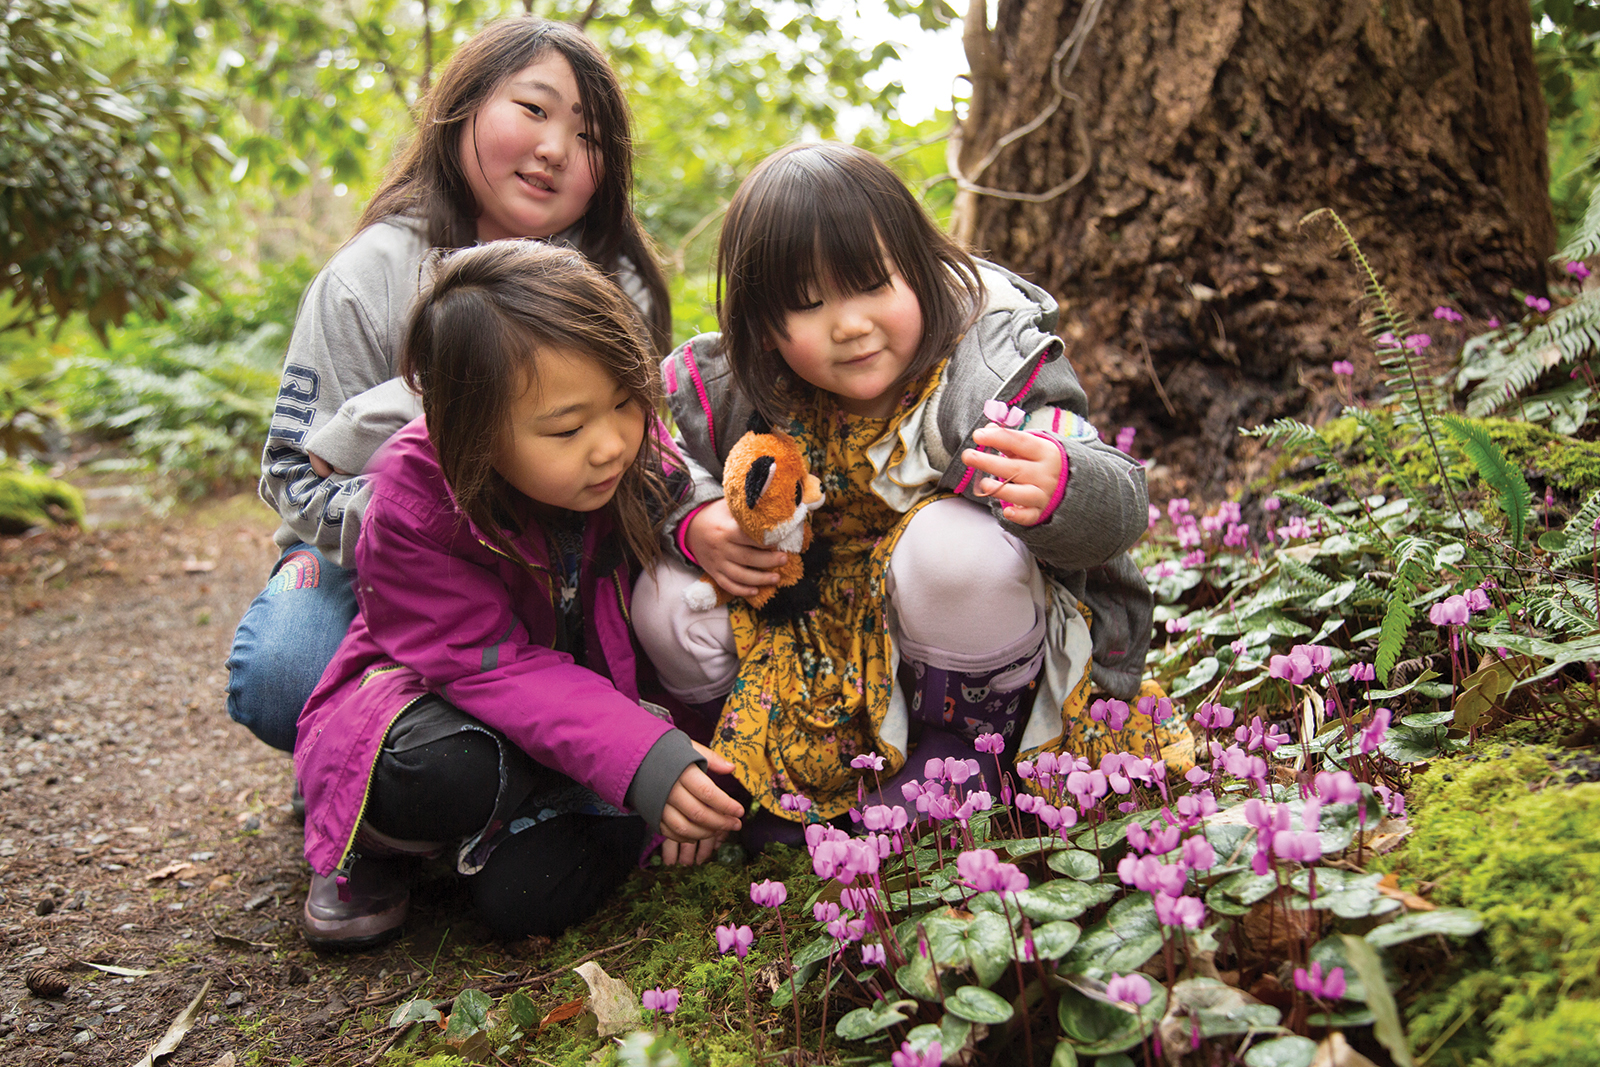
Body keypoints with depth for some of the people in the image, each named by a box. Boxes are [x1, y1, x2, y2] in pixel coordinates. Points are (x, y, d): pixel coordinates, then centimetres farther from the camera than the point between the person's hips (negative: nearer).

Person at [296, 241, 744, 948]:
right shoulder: (413, 508, -28)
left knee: (528, 898, -24)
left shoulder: (643, 460, -17)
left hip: (586, 706, 2)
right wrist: (641, 758, -41)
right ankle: (365, 842, -2)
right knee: (443, 774, -38)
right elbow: (487, 664, -31)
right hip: (437, 699, -2)